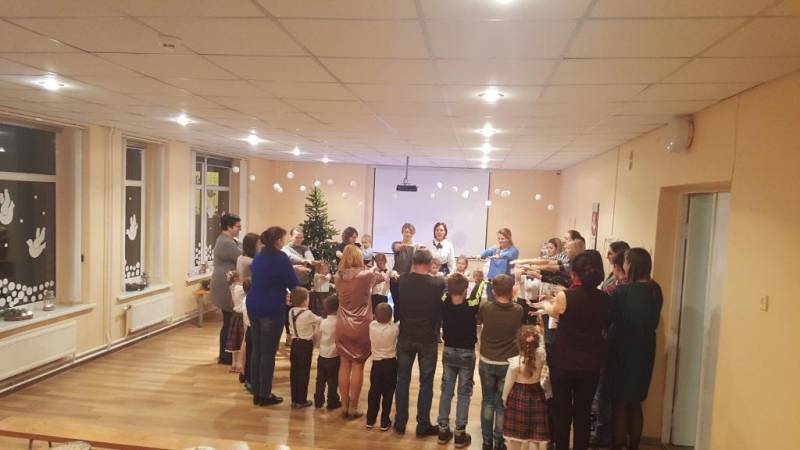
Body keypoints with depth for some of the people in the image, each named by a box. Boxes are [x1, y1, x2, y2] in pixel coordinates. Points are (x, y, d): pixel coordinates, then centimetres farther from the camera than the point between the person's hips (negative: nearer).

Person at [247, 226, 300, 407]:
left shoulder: (258, 257, 11)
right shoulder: (280, 257, -13)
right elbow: (293, 284, -9)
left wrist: (291, 270, 26)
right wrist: (295, 274, 13)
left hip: (253, 306, 8)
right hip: (272, 309, -8)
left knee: (257, 350, 13)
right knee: (268, 352, 1)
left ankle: (256, 393, 20)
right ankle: (265, 395, 9)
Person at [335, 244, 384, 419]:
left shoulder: (338, 276, -1)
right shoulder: (366, 275, -10)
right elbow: (381, 278, 11)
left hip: (342, 327, 3)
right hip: (361, 328, -3)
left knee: (344, 365, 11)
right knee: (357, 366, 5)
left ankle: (344, 406, 18)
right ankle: (353, 408, 10)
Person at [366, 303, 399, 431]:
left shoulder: (372, 326, -10)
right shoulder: (395, 328, -17)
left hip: (376, 363, 3)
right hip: (391, 364, -3)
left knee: (374, 392, 14)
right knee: (387, 394, 7)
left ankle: (370, 420, 23)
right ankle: (384, 422, 13)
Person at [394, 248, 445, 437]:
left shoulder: (401, 280, -9)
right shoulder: (438, 284, -14)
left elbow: (396, 307, 3)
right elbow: (442, 309, 0)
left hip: (405, 337, 2)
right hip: (428, 339, -2)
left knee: (403, 380, 13)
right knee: (426, 383, 9)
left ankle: (400, 423, 20)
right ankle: (423, 425, 15)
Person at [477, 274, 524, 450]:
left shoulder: (485, 308, -14)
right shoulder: (518, 310, -14)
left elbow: (478, 320, 8)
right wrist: (512, 300, 9)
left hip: (486, 363, 1)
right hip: (508, 364, -1)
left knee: (487, 401, 17)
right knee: (502, 404, 12)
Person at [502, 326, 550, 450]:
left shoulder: (515, 363, -24)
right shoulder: (541, 355, -17)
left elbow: (509, 383, -11)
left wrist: (504, 398, 4)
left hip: (518, 396, -3)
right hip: (537, 395, 3)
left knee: (516, 430, 13)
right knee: (536, 431, 14)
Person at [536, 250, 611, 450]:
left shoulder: (566, 296, -16)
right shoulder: (604, 299, -6)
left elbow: (552, 311, 6)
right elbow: (605, 327, 10)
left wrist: (545, 303, 27)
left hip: (563, 362, -3)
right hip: (590, 364, 3)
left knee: (561, 411, 13)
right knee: (583, 413, 16)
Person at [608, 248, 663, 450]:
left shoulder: (623, 291, -19)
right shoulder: (655, 290, -1)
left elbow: (611, 319, -10)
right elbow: (654, 321, 9)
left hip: (624, 349, -6)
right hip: (645, 349, 6)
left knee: (620, 402, 7)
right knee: (635, 403, 17)